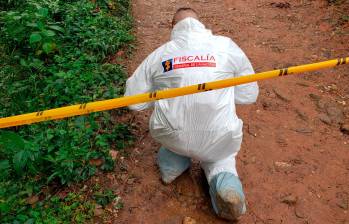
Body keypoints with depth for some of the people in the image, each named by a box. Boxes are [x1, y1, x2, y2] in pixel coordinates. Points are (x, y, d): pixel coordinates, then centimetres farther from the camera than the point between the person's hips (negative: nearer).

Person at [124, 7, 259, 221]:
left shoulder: (158, 54, 1)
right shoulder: (227, 46, -1)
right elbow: (249, 95, 7)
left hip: (172, 136, 2)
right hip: (219, 139, -1)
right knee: (220, 158, 31)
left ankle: (173, 158, 15)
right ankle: (223, 180, 0)